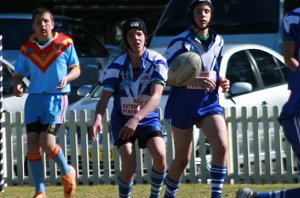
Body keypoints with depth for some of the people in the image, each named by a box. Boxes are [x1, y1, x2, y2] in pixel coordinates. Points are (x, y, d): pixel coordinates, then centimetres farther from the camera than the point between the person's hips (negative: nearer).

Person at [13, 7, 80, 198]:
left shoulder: (65, 43, -1)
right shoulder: (27, 49, 7)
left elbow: (76, 69, 5)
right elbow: (18, 73, 12)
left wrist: (67, 78, -17)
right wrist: (17, 84, -11)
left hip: (56, 97, -4)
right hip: (34, 98, 4)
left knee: (47, 144, -15)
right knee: (32, 145, -4)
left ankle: (67, 172, 15)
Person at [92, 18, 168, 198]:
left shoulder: (157, 62, -15)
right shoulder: (117, 66, -13)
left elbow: (156, 96, -25)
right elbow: (105, 97, -17)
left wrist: (136, 119, -41)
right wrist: (98, 119, -39)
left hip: (148, 118, 0)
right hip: (122, 120, 0)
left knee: (160, 156, -22)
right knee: (129, 165, -17)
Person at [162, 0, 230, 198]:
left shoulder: (217, 41, 8)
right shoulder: (181, 42, -9)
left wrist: (221, 82, 3)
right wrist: (194, 81, -26)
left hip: (210, 102, 3)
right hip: (184, 105, -3)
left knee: (221, 146, -20)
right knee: (182, 160, 3)